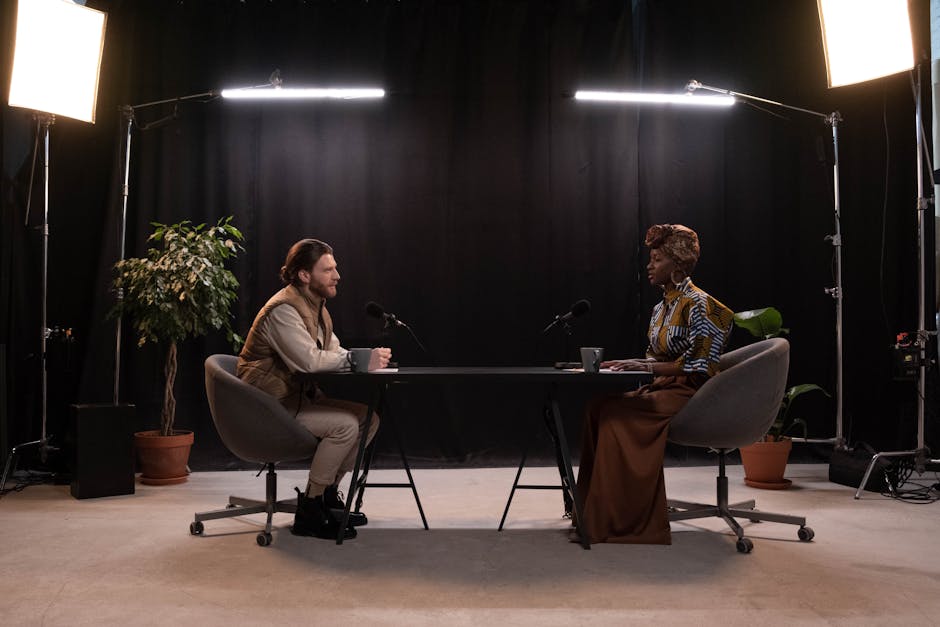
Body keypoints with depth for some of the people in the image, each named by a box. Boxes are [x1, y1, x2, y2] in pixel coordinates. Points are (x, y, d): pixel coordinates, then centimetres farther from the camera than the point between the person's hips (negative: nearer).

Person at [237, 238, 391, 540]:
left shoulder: (315, 305, 12)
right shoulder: (282, 310, -20)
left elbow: (333, 352, 11)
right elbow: (309, 360, -30)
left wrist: (368, 359, -8)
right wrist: (362, 360, -25)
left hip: (299, 396, 10)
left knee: (368, 415, 0)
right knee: (345, 424, -25)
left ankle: (328, 492, 9)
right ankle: (309, 511, -12)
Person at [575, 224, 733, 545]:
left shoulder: (698, 305, -11)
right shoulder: (661, 308, 16)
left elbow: (697, 366, -17)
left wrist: (643, 365, -21)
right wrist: (628, 365, 1)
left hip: (689, 395, -8)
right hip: (662, 389, 8)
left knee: (616, 413, -27)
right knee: (598, 406, -16)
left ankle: (620, 520, -19)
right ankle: (593, 513, -14)